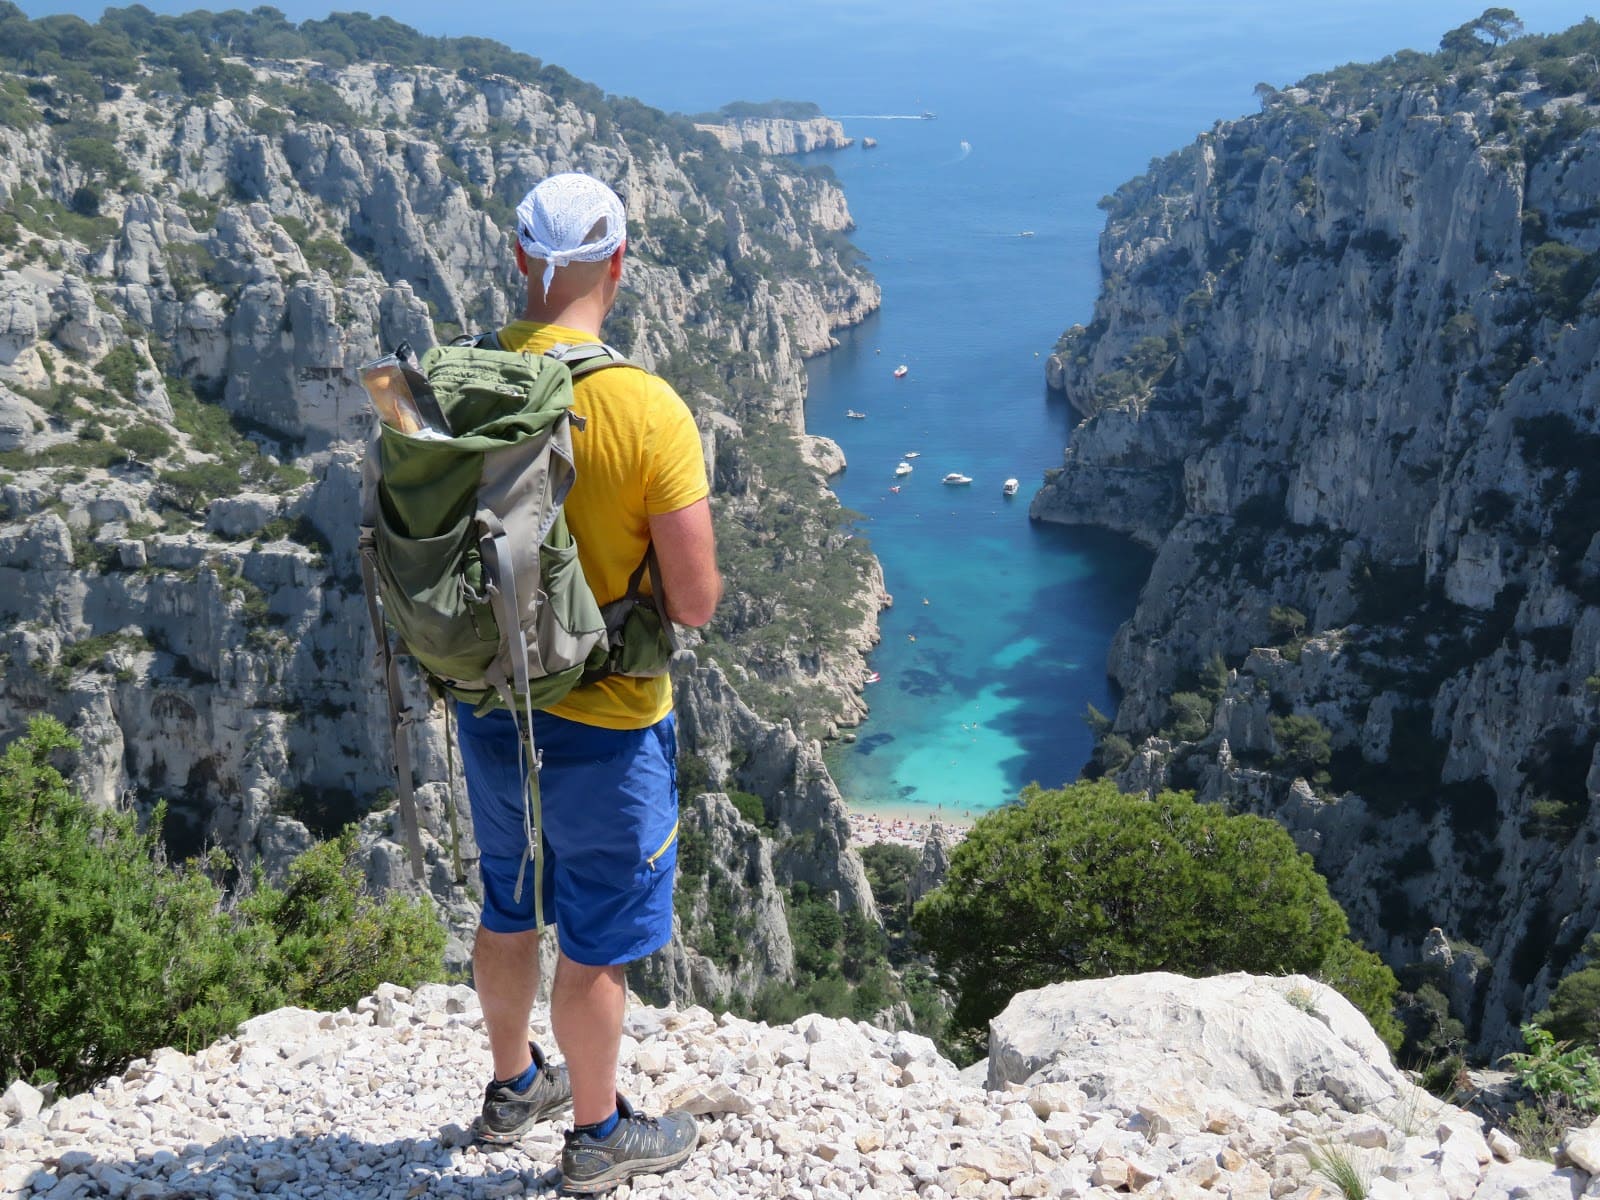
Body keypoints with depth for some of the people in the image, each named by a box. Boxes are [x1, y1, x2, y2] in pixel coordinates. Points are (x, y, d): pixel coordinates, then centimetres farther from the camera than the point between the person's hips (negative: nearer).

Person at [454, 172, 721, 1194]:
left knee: (509, 906, 25)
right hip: (603, 724, -5)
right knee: (597, 941, 13)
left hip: (489, 704, 6)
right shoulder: (649, 411, -23)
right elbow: (697, 603, -20)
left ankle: (514, 1086, 46)